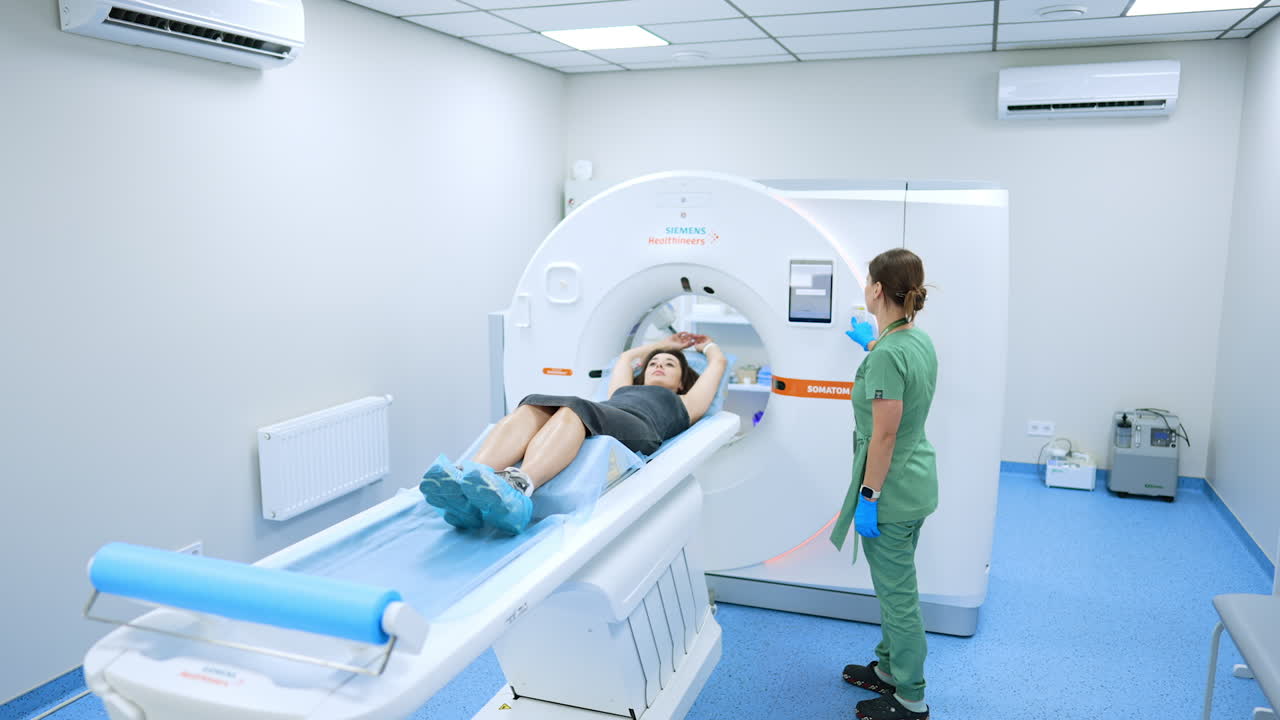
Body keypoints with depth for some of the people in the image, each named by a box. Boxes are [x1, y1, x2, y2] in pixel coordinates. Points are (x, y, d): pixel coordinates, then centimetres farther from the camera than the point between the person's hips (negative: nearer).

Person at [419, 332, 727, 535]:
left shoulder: (682, 404, 37)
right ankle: (467, 480, -58)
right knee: (532, 409, -30)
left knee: (572, 411, -37)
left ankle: (518, 486, -66)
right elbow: (626, 357, 61)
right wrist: (665, 342, 75)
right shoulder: (623, 390, 45)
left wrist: (706, 345, 64)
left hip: (636, 429, -4)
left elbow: (718, 362, 42)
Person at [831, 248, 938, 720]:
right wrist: (871, 343, 42)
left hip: (891, 492, -10)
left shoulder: (887, 355, -25)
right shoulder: (920, 340, 4)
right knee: (895, 586, 23)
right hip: (917, 483, 10)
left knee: (897, 594, 5)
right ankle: (888, 668, 39)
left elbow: (884, 435, -24)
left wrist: (869, 496, -18)